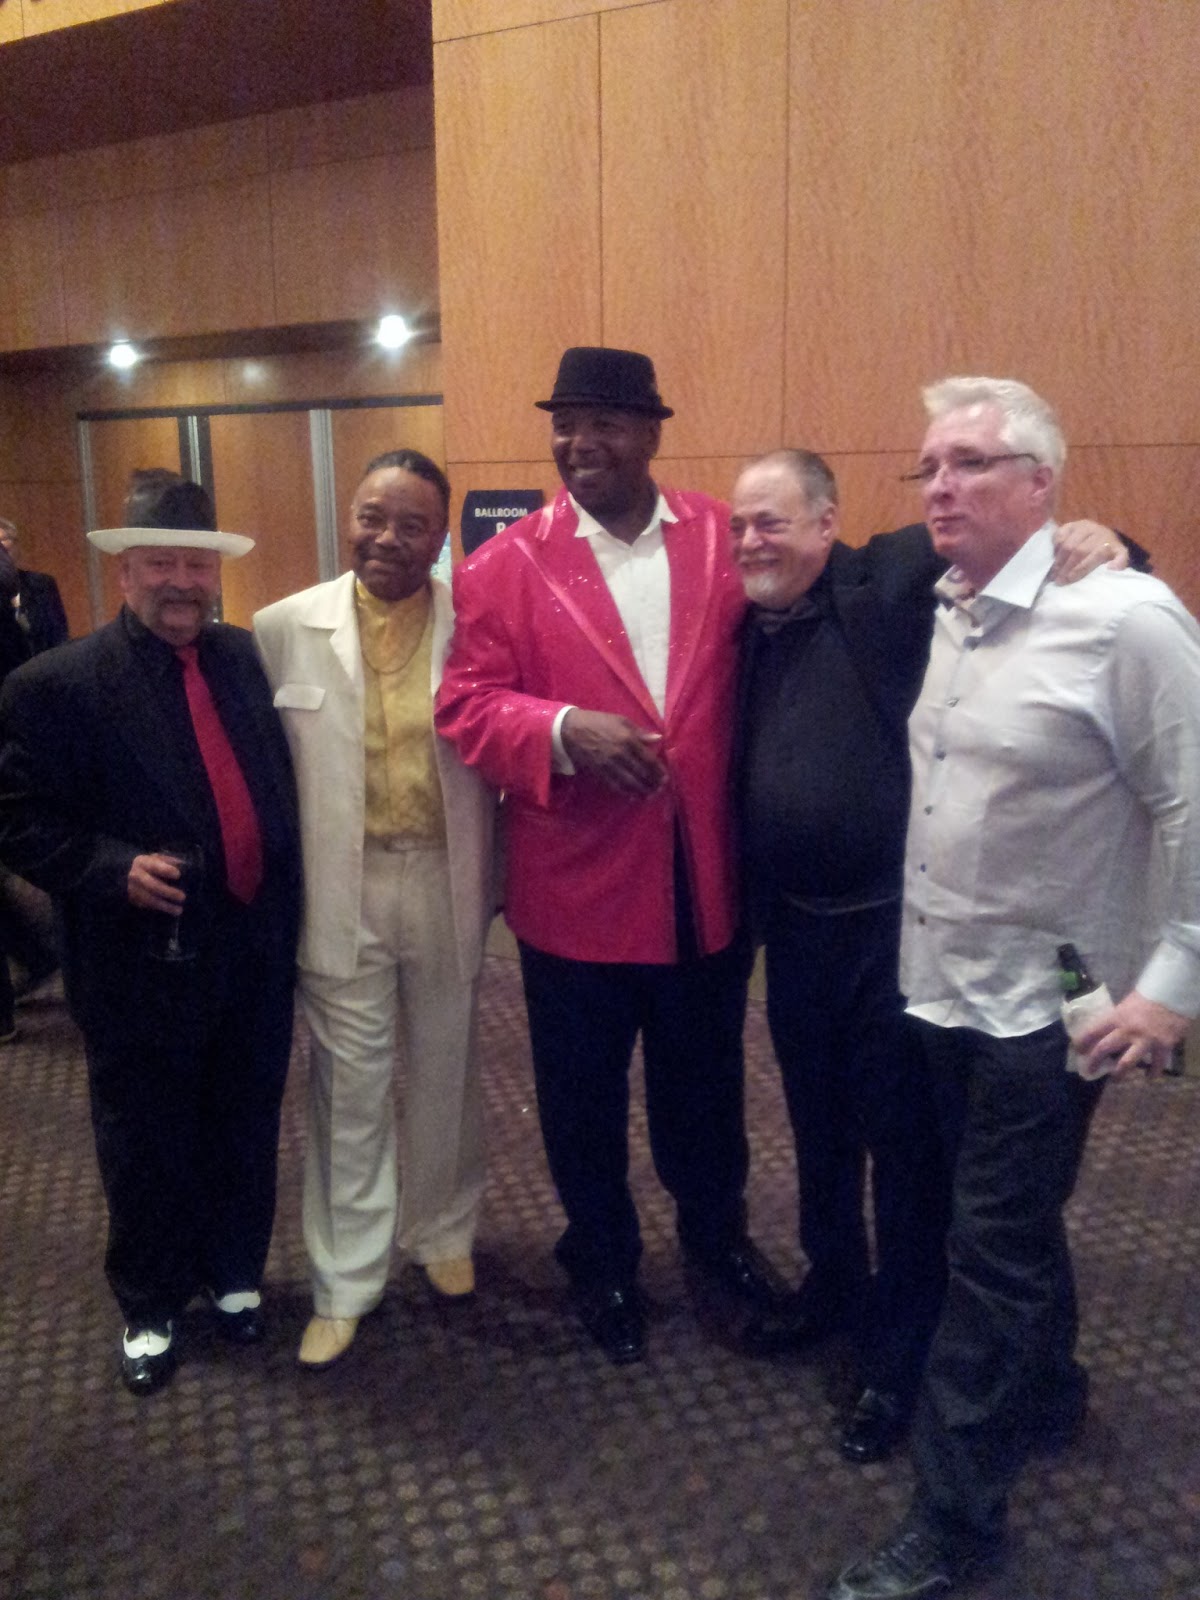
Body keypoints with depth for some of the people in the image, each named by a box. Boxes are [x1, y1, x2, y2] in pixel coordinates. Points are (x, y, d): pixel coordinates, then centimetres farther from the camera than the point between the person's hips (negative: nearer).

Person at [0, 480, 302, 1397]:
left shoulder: (246, 660, 3)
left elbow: (283, 789, 7)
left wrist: (288, 914, 1)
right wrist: (115, 870, -23)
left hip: (255, 958, 4)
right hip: (144, 969, -3)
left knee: (245, 1134, 19)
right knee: (146, 1149, 16)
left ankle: (236, 1273, 45)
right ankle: (151, 1307, 40)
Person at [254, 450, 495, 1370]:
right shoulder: (285, 627, -3)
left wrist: (503, 880, -1)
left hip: (446, 885, 1)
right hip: (339, 892, 0)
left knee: (445, 1074, 17)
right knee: (349, 1088, 9)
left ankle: (444, 1232, 41)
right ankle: (346, 1282, 27)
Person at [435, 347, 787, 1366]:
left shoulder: (722, 536, 1)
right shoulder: (507, 565, -6)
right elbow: (467, 704, -9)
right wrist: (565, 730, -25)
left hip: (705, 880, 2)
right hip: (576, 887, -2)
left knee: (706, 1078, 22)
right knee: (584, 1098, 16)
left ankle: (715, 1228, 49)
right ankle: (604, 1264, 41)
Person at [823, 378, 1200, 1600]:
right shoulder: (942, 612, 4)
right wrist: (910, 939, 10)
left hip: (1044, 1002, -6)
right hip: (938, 984, 7)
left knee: (992, 1251, 3)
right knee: (1009, 1225, 23)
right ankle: (1044, 1399, 47)